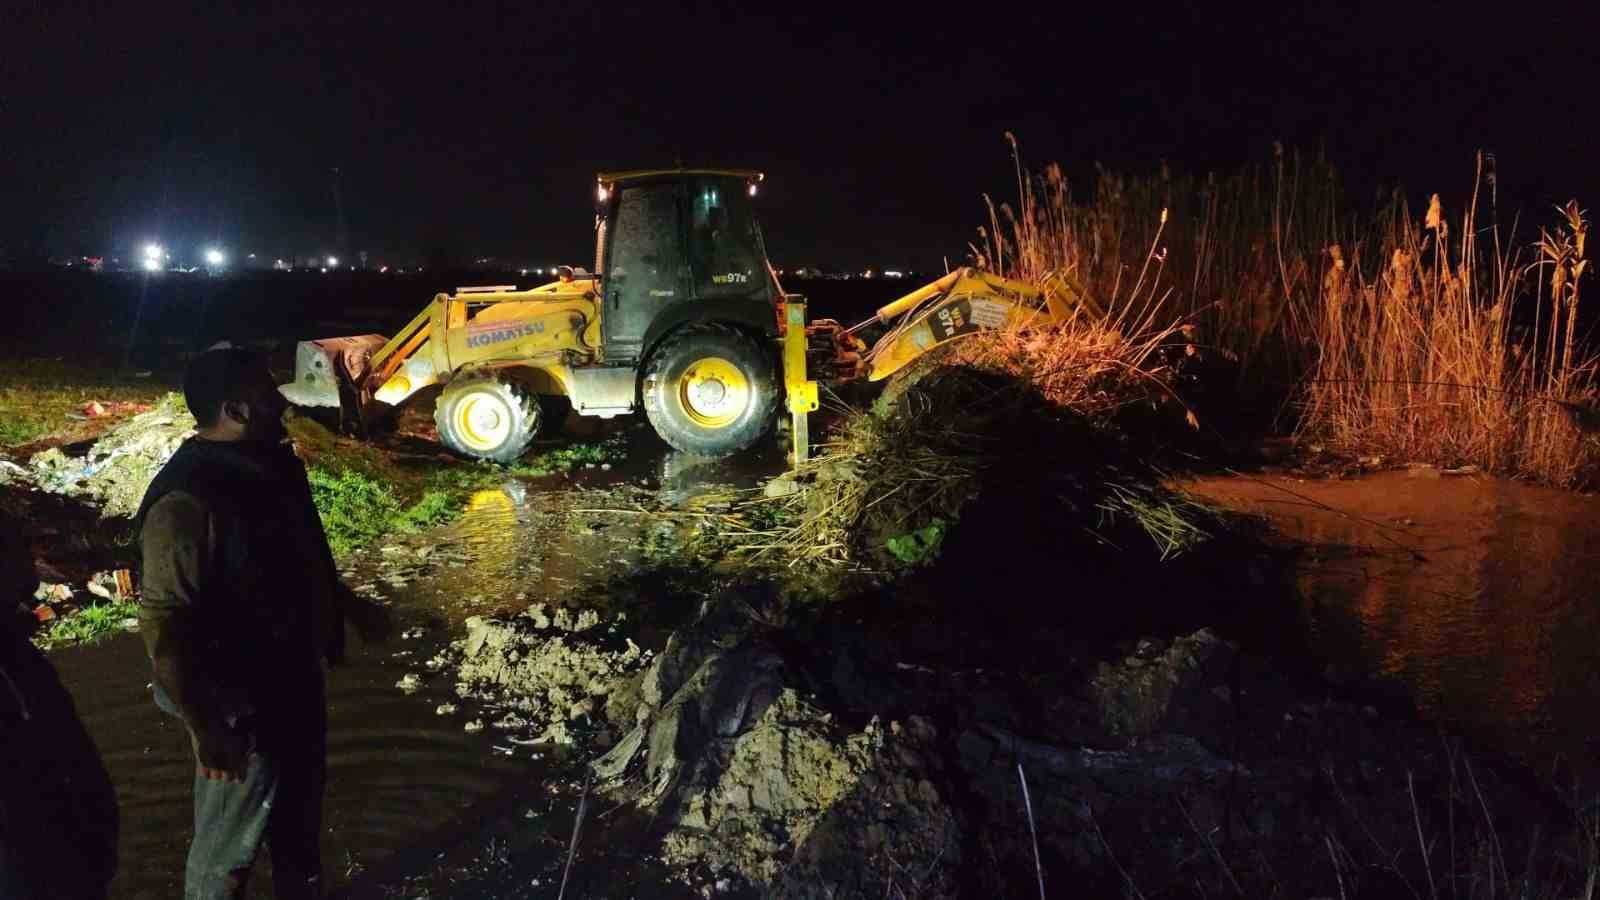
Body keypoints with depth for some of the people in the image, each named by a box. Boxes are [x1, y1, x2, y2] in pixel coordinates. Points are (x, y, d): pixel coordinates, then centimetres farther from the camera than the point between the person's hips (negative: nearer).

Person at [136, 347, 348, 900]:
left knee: (299, 816, 27)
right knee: (229, 846, 10)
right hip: (240, 703, -8)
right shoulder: (186, 500, -27)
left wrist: (330, 635, 19)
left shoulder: (270, 465, -1)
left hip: (296, 681, 8)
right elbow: (162, 625, -27)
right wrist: (203, 728, -25)